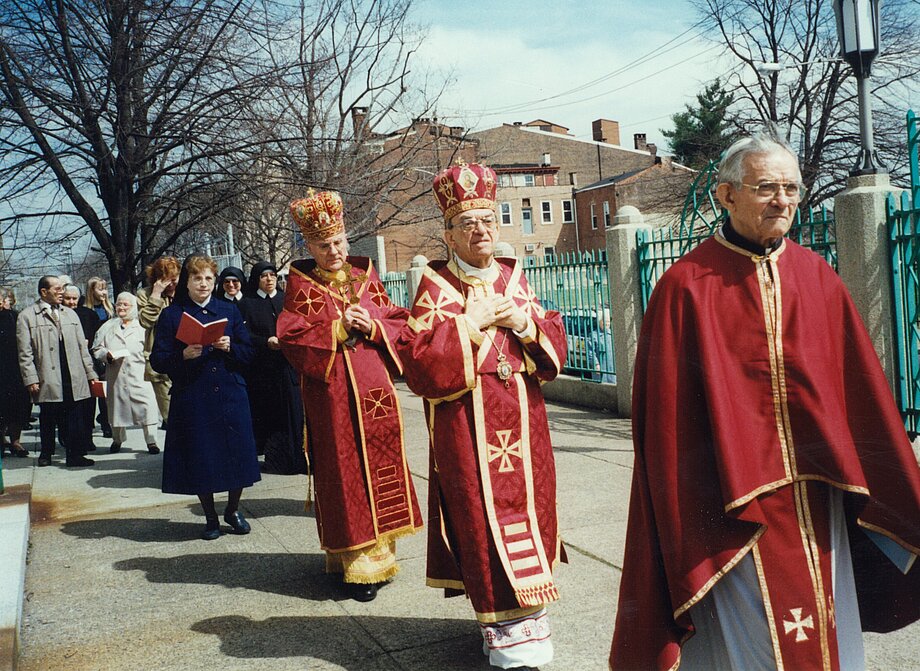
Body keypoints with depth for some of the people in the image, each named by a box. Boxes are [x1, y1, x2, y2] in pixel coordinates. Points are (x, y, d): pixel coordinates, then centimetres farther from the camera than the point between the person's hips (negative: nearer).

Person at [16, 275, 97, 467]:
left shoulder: (70, 314, 16)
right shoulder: (27, 316, 2)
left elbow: (82, 347, 16)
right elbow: (25, 353, -2)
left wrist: (90, 372, 12)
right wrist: (31, 379, -9)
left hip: (73, 378, 3)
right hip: (47, 379, -3)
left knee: (74, 417, 1)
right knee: (48, 417, 7)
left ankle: (75, 455, 8)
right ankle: (46, 453, 24)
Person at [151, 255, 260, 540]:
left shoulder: (229, 311, 9)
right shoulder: (171, 315, 3)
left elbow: (248, 353, 7)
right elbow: (158, 360, -1)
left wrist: (229, 347, -13)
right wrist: (183, 355, -19)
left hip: (230, 396, 2)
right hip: (191, 398, -1)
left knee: (236, 453, 2)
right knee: (200, 460, 3)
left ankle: (233, 510, 24)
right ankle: (210, 517, 22)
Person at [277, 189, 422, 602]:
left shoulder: (365, 274, 12)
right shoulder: (302, 283, 2)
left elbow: (395, 321, 11)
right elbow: (290, 335, -7)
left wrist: (373, 327, -9)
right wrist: (337, 330, -15)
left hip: (374, 385, 4)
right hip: (331, 390, -3)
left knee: (380, 466, 7)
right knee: (343, 471, -1)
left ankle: (380, 550, 22)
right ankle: (353, 563, 9)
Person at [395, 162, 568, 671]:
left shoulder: (514, 279, 12)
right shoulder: (435, 286, -2)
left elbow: (555, 344, 11)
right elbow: (417, 359, -12)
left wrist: (524, 322, -8)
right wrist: (469, 324, -14)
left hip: (521, 422, 5)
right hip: (469, 427, -4)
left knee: (527, 506, 9)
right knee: (483, 518, -3)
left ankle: (527, 608, 24)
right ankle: (504, 628, 9)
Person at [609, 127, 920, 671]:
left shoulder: (819, 279, 4)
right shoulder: (687, 286, -10)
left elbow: (862, 389, 8)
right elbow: (666, 413, -9)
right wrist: (677, 515, -9)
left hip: (814, 493, 5)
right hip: (731, 497, -4)